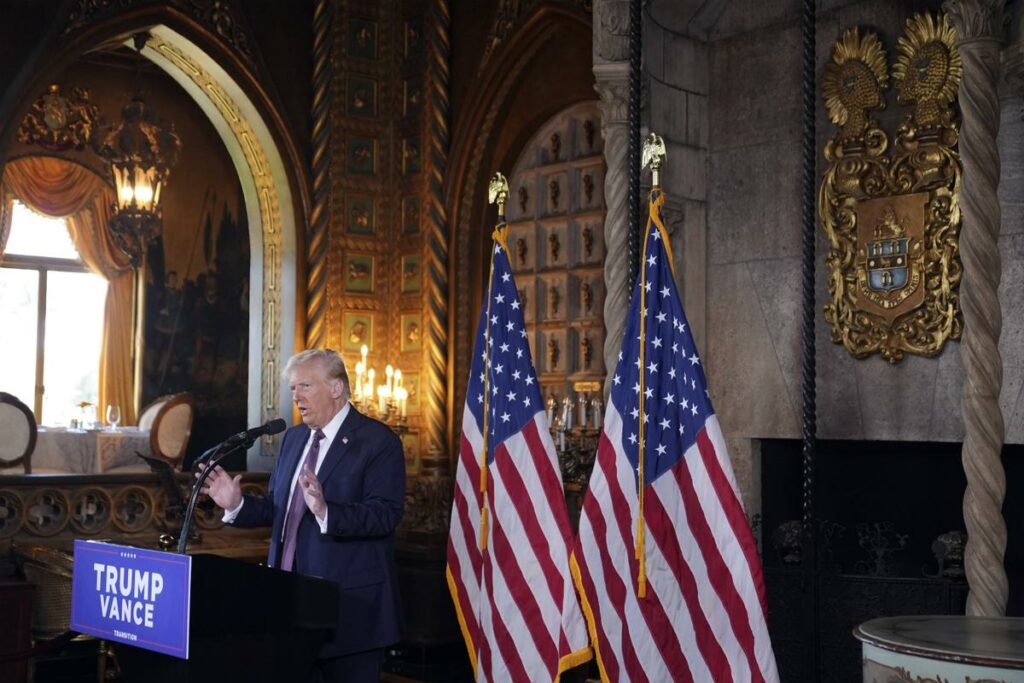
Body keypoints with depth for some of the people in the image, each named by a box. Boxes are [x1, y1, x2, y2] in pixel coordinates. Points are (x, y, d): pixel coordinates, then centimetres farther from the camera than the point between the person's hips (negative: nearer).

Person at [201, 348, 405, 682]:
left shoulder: (378, 441, -10)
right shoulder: (294, 438, 14)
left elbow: (386, 515, -21)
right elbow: (277, 507, 15)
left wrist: (325, 511, -35)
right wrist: (237, 504, -3)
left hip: (350, 604, -7)